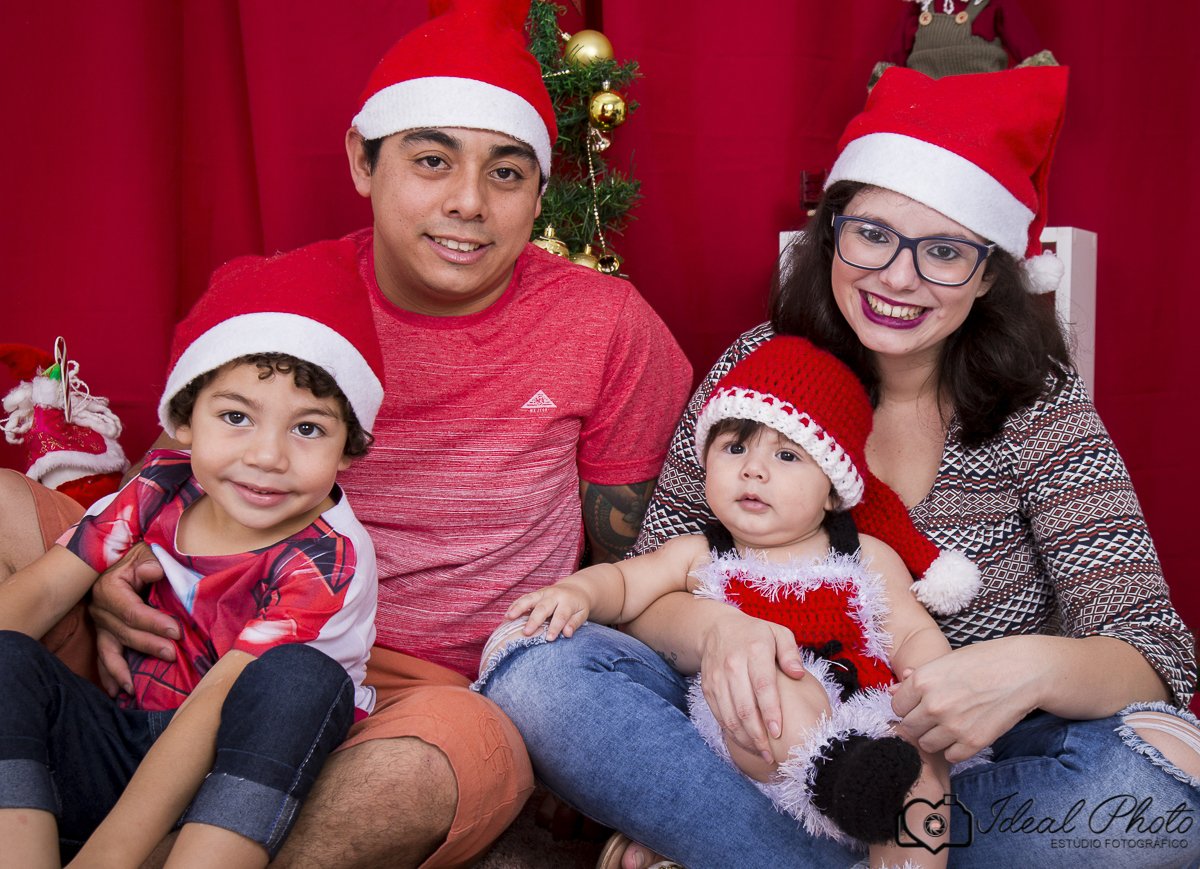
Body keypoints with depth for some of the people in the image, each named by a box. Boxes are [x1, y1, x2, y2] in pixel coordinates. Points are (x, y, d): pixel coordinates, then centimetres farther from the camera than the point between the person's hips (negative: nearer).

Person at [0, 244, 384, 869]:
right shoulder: (161, 488, -4)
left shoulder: (326, 559, -21)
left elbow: (215, 702, -29)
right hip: (131, 743, 5)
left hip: (254, 777, -4)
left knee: (300, 677, -33)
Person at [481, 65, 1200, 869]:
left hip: (974, 763, 0)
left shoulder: (1041, 409, -8)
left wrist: (1035, 669, -37)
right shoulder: (758, 370, -5)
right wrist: (712, 630, -31)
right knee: (541, 672, -21)